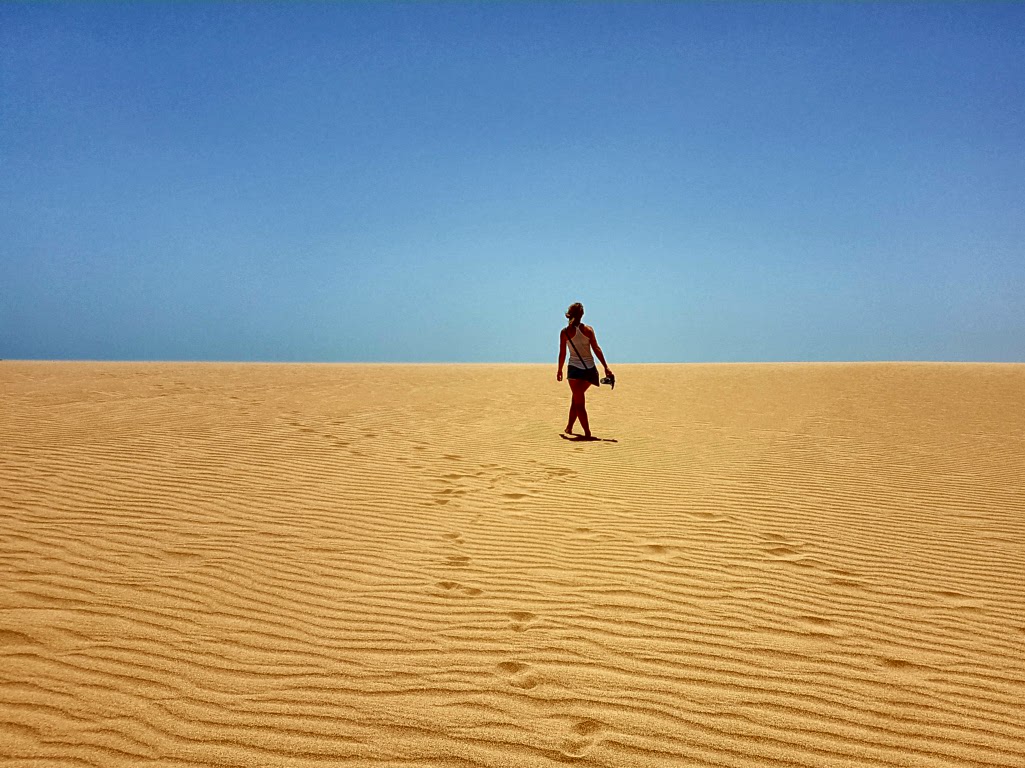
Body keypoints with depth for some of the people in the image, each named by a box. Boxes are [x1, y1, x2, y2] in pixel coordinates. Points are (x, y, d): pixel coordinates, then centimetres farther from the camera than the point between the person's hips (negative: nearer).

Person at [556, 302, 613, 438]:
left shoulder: (565, 332, -3)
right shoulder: (588, 329, 0)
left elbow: (562, 353, -1)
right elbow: (596, 349, -3)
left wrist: (559, 371, 10)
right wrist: (606, 367, -2)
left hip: (575, 368, -3)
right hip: (590, 368, 3)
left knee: (579, 402, 4)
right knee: (577, 398, 20)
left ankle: (587, 432, -2)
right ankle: (569, 427, 28)